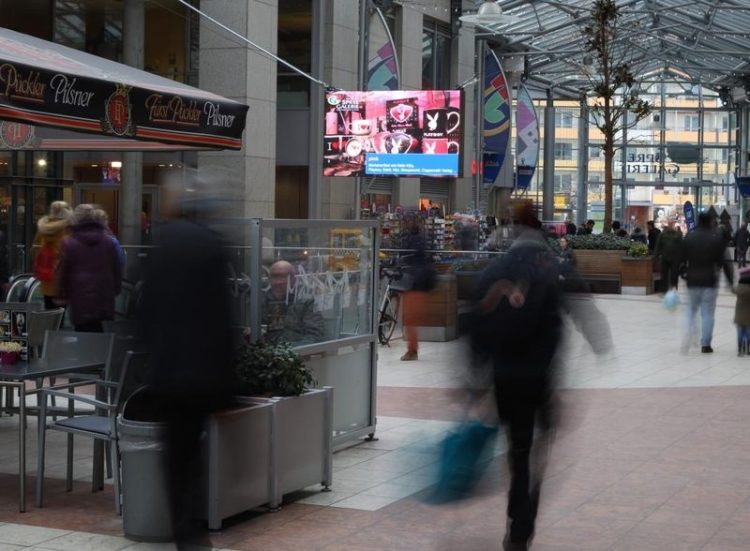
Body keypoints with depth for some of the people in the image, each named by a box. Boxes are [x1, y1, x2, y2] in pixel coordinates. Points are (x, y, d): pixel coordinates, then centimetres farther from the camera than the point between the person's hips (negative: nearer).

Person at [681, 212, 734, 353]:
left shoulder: (689, 237, 0)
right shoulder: (716, 238, -5)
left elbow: (682, 259, 1)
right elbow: (723, 261, -6)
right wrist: (730, 280, 1)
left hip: (692, 280, 2)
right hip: (710, 280, -2)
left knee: (691, 310, 15)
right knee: (708, 313, 4)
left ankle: (687, 336, -7)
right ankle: (705, 344, 5)